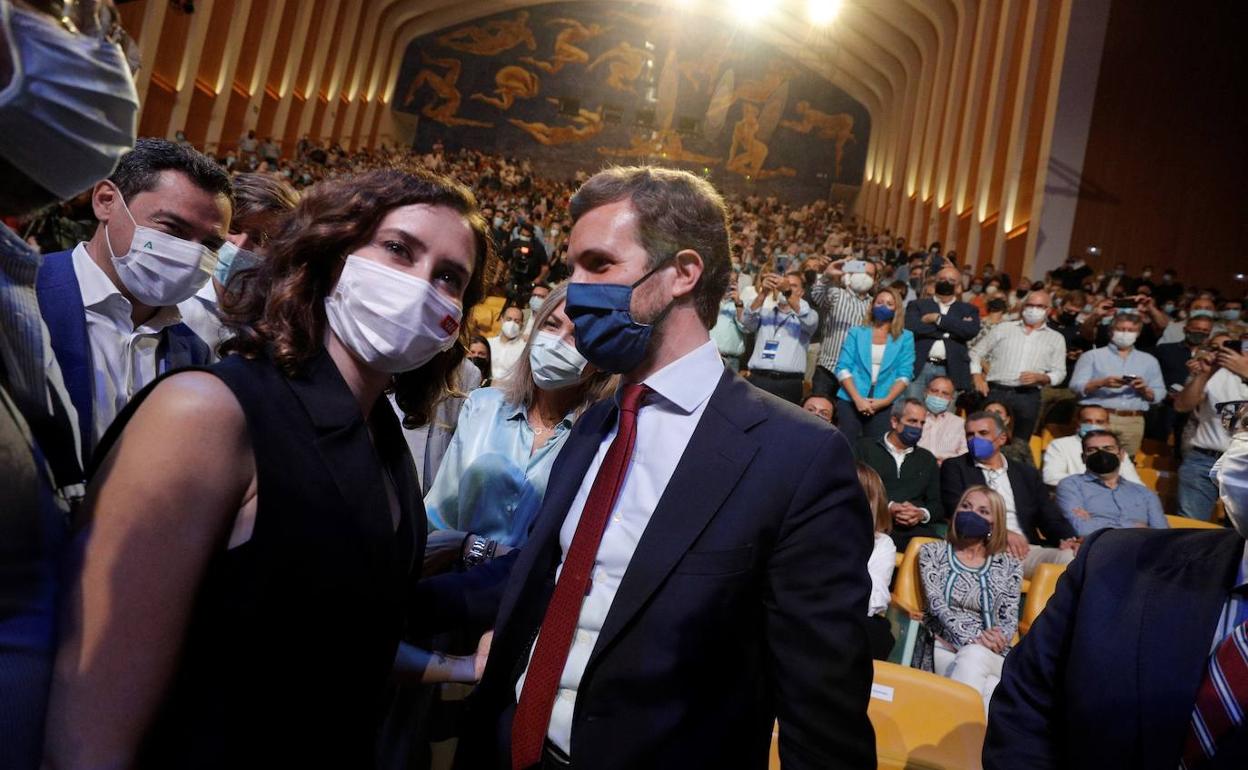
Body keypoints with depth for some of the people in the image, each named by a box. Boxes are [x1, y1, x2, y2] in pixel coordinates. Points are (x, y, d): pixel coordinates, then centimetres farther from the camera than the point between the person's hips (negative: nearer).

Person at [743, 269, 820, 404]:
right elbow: (746, 321, -1)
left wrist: (787, 291, -19)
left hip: (788, 384, -1)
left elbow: (810, 320, -10)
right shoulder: (764, 313, 18)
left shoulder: (804, 316, 13)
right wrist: (764, 292, -13)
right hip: (758, 380, 1)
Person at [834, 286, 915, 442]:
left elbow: (904, 375, 2)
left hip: (884, 405, 0)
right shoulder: (856, 332, 10)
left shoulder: (905, 337, 9)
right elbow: (842, 368, 1)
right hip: (851, 401, 0)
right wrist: (857, 398, -11)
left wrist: (886, 400, -12)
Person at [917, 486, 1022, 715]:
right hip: (943, 649, -1)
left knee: (974, 657, -38)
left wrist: (996, 639, -16)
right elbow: (936, 604, -1)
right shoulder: (932, 552, 12)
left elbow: (1011, 619, 8)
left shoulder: (1009, 565, 16)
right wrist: (973, 637, -17)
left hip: (992, 656, 1)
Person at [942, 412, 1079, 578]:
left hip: (1025, 549, 4)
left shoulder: (1027, 473, 23)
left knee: (1069, 557, -25)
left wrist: (1068, 539, -7)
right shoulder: (954, 468, 12)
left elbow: (1049, 516, 16)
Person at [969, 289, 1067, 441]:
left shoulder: (1056, 338, 14)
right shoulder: (1003, 328, 12)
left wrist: (1039, 377, -12)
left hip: (1028, 396, 1)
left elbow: (1059, 373, 9)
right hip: (996, 392, -1)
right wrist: (978, 378, -3)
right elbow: (976, 353, 12)